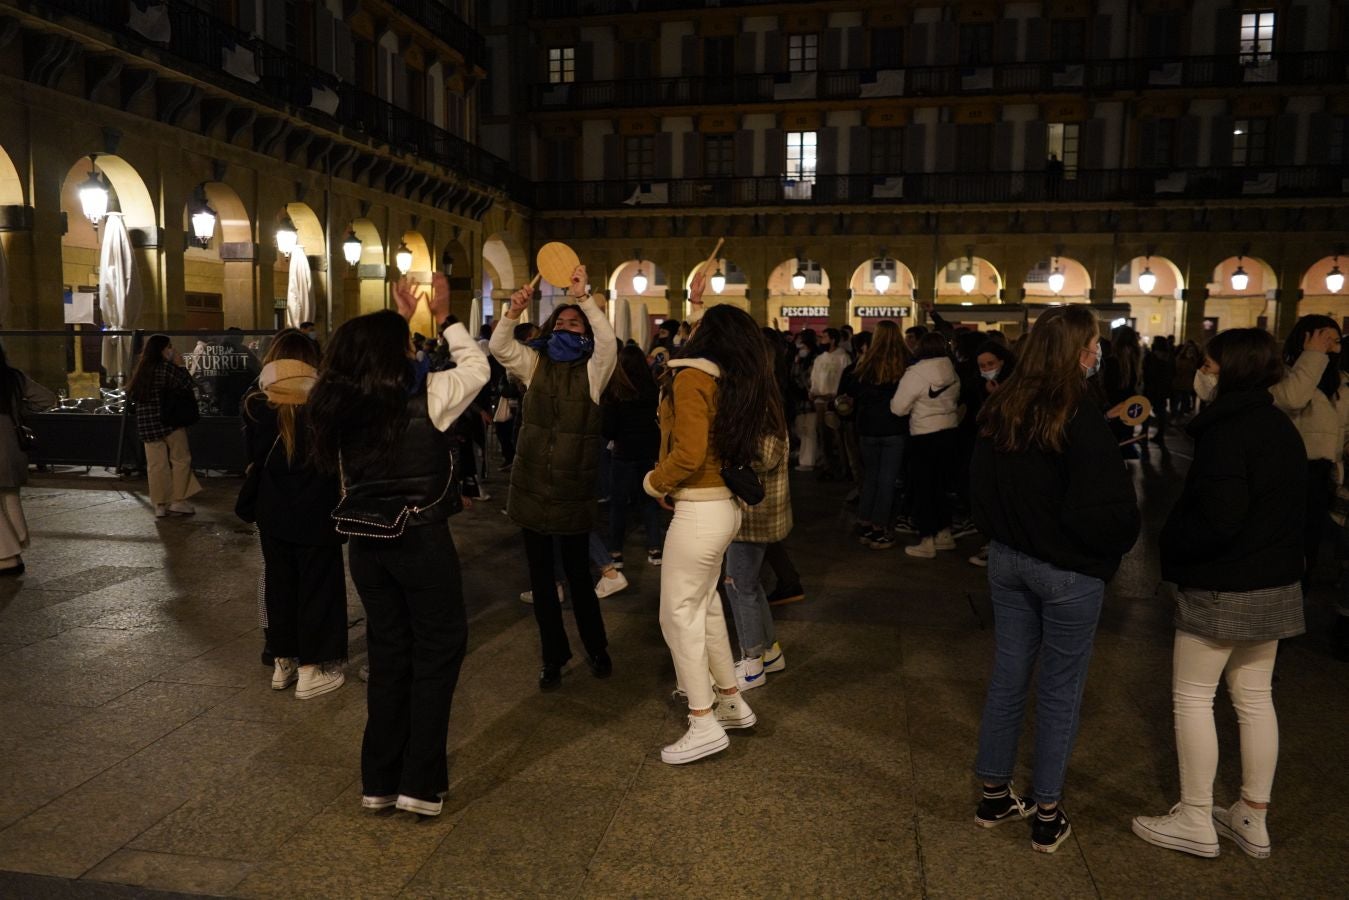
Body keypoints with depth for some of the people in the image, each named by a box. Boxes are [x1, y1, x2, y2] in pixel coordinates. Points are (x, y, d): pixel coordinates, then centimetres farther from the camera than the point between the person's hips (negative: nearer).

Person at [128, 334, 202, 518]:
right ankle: (178, 501, 3)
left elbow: (131, 393, 18)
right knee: (180, 460, 4)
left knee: (156, 464, 6)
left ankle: (160, 505, 9)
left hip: (146, 423, 7)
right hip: (168, 420, -6)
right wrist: (180, 365, -4)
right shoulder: (166, 367, -11)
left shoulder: (141, 369, 11)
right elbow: (187, 386, -12)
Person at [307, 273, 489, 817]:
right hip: (422, 538, -5)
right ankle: (421, 784, 13)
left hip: (366, 542, 5)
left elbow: (370, 364, 24)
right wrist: (443, 318, 14)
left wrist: (400, 319, 26)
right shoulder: (426, 395, -11)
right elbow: (477, 367, 6)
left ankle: (379, 781, 25)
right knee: (439, 650, 9)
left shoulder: (340, 400, 2)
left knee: (387, 653, 17)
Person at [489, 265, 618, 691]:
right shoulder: (534, 364, 7)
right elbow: (499, 347, -8)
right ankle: (553, 656, 25)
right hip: (531, 489, 4)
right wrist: (513, 313, -25)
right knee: (540, 577, 10)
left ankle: (596, 648, 28)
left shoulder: (593, 371, -3)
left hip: (574, 492, -3)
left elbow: (609, 342, -22)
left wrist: (584, 297, -29)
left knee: (578, 574, 7)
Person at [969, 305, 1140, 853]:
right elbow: (1108, 509, -20)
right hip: (1069, 572, -6)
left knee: (1007, 675, 16)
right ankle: (1046, 818, 21)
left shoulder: (1000, 410, 0)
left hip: (1007, 560, 6)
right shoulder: (1080, 419, -21)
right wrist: (1113, 550, -1)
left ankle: (994, 797, 29)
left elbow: (979, 485, 10)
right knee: (1059, 690, 8)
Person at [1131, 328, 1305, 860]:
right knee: (1254, 699, 15)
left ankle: (1196, 823, 11)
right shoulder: (1283, 429, 8)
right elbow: (1293, 510, 14)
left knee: (1192, 697, 3)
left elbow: (1219, 518, -25)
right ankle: (1252, 821, 25)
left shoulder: (1227, 432, -20)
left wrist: (1172, 546, -9)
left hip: (1221, 587, -9)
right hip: (1275, 583, 9)